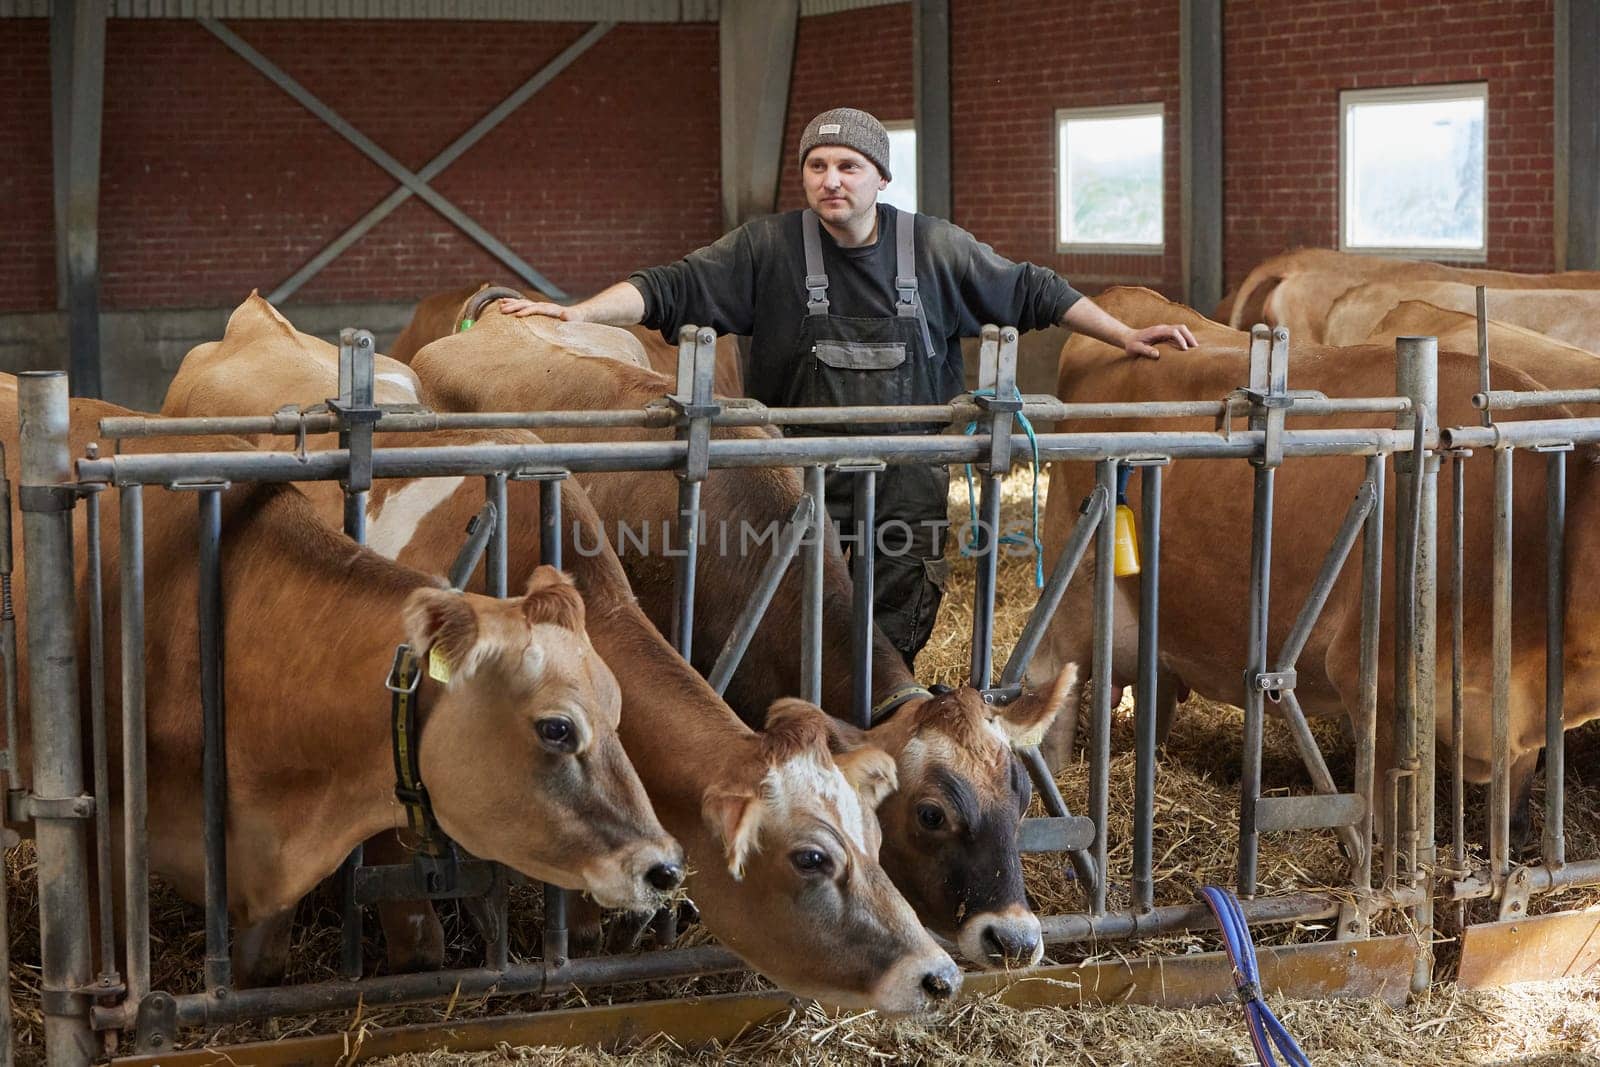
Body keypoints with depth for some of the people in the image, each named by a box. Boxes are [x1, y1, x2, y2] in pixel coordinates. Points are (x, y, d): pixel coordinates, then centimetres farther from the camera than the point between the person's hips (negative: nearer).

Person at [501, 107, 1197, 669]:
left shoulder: (937, 249, 3)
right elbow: (673, 289, -9)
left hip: (909, 488, 1)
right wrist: (578, 314, -22)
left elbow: (1032, 292, 13)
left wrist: (1127, 337, 12)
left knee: (892, 650, 6)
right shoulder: (767, 249, -3)